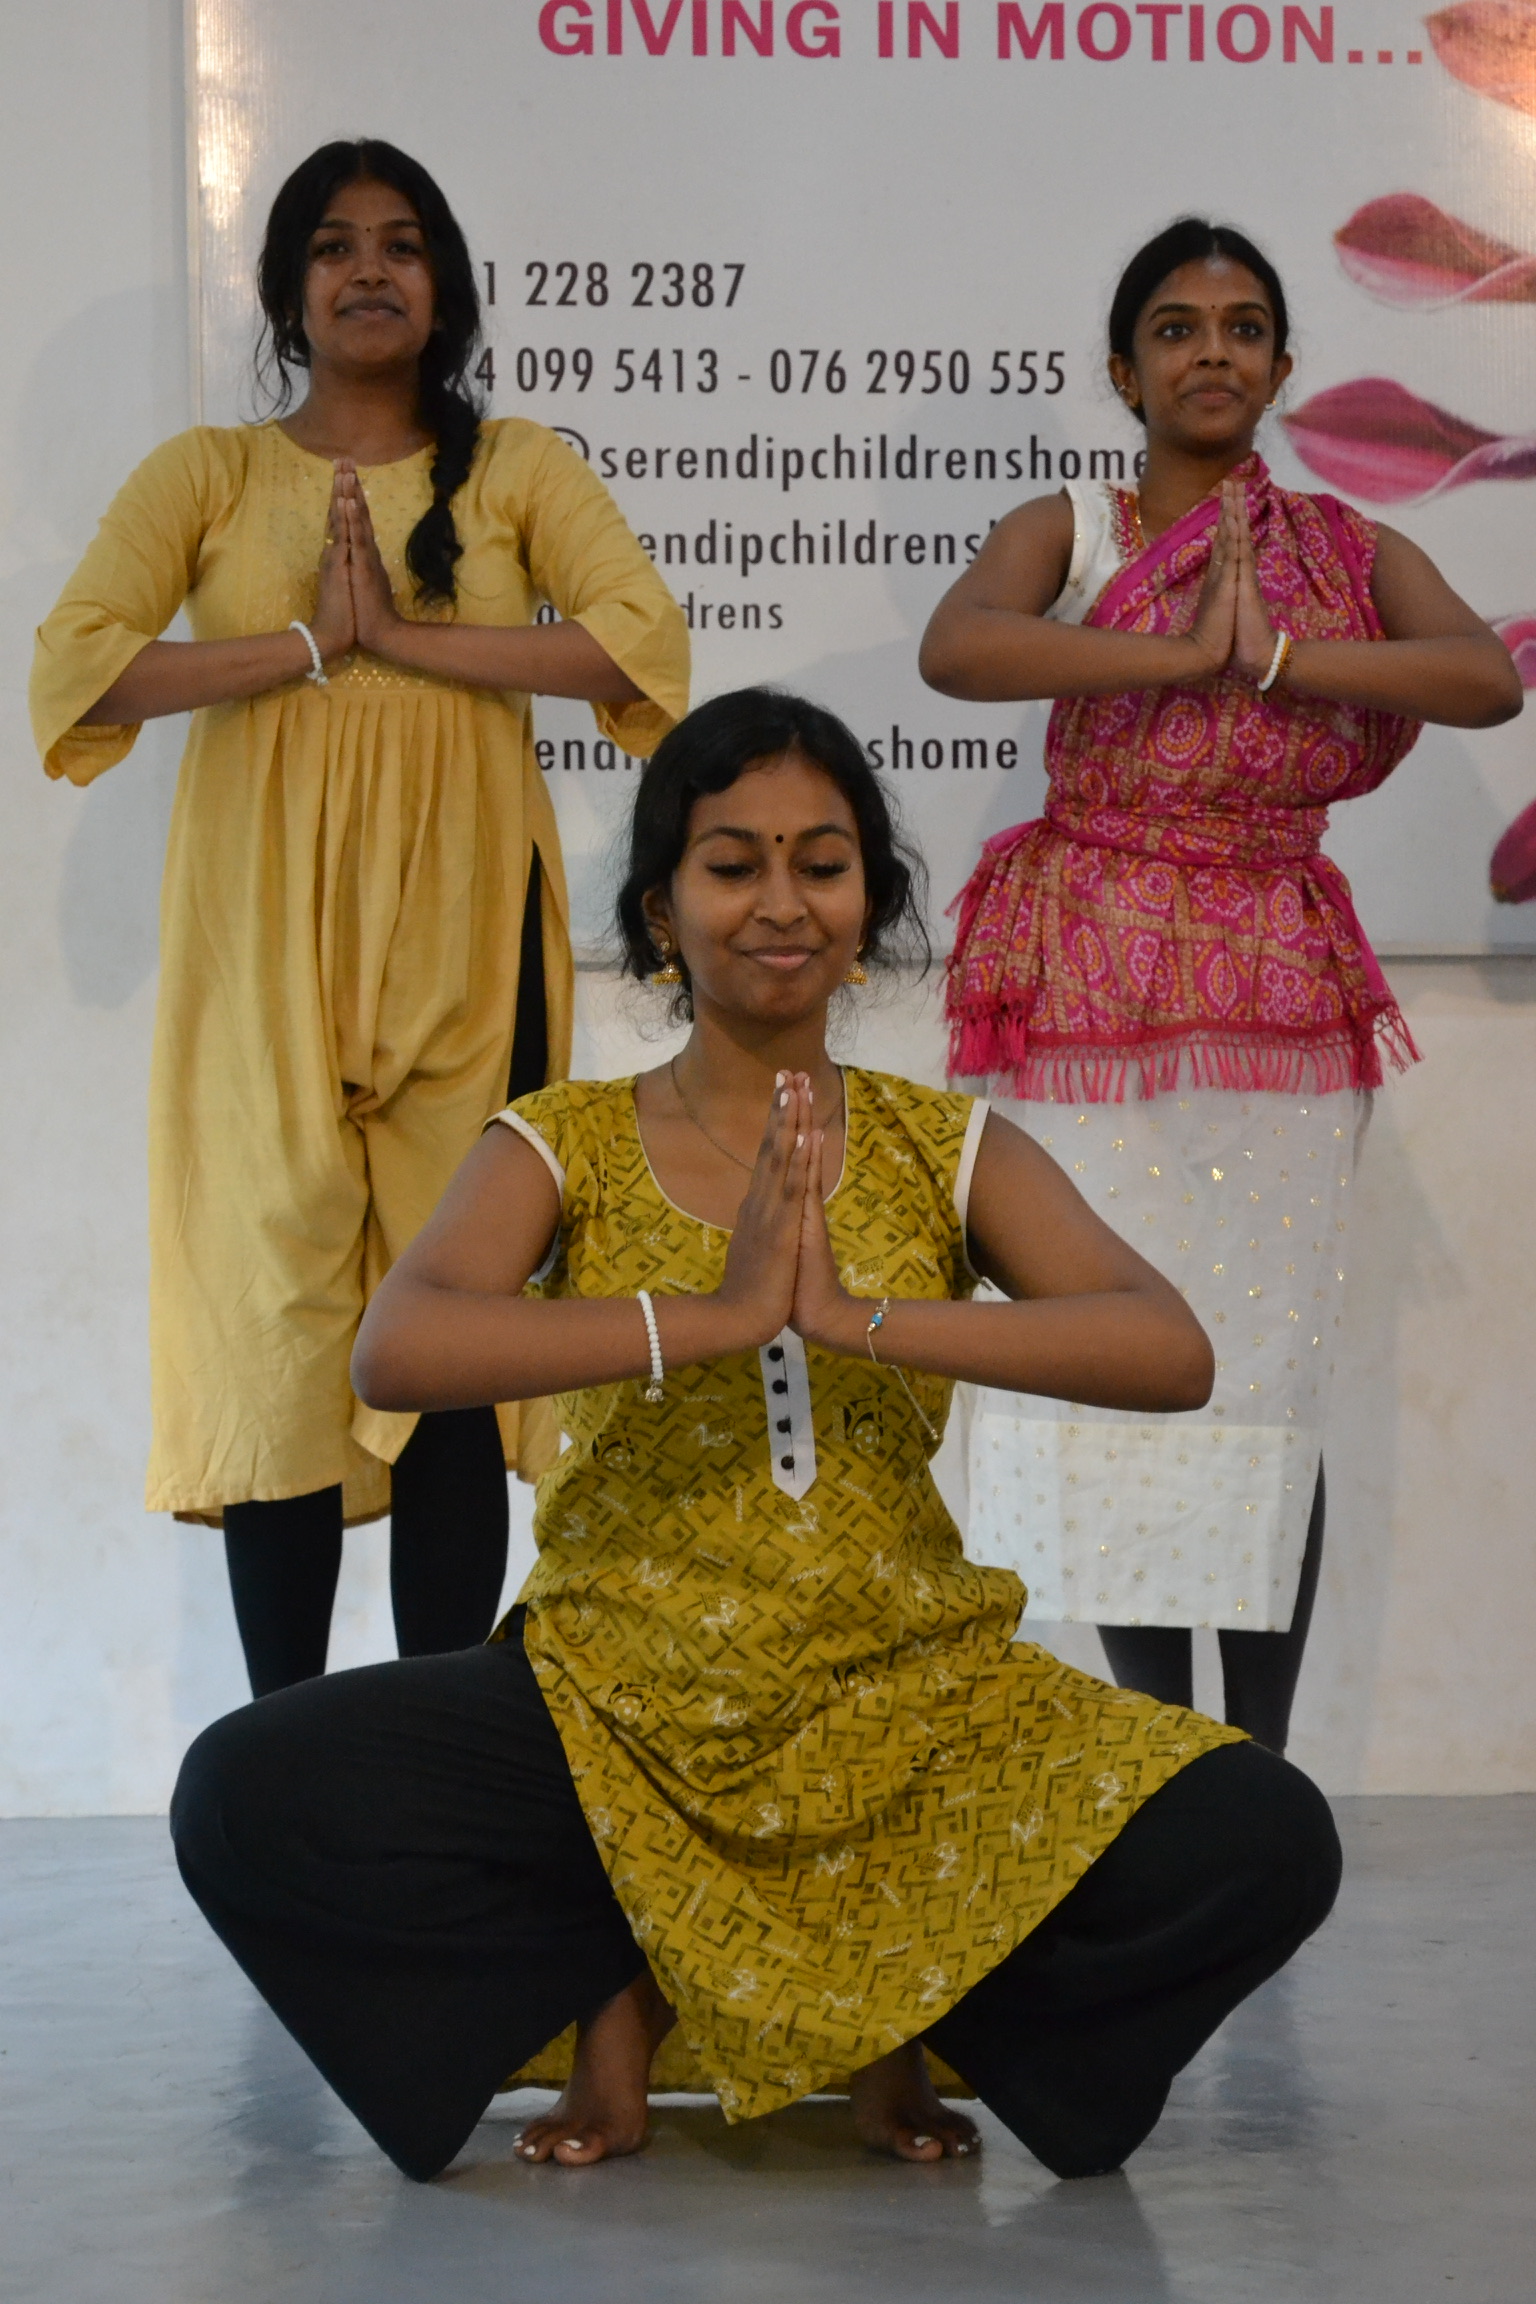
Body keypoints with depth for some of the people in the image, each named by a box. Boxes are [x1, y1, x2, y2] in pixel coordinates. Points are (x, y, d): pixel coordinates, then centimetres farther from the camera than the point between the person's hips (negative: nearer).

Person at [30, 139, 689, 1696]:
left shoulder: (515, 468, 11)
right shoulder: (208, 472, 11)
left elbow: (645, 637, -6)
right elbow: (76, 662, -4)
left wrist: (408, 635, -11)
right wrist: (310, 645, -10)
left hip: (460, 941, 0)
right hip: (264, 947, 0)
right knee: (276, 1303, -4)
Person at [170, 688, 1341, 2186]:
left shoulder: (949, 1150, 6)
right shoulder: (565, 1147, 3)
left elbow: (1171, 1355, -11)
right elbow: (395, 1351, -18)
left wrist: (861, 1315, -22)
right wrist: (714, 1315, -26)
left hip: (903, 1710, 1)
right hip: (612, 1715, 0)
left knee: (1264, 1843, -23)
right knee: (246, 1798, -25)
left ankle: (890, 2006, 3)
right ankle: (624, 1994, 1)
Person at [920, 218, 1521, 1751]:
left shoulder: (1353, 554, 11)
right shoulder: (1069, 532, 6)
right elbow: (953, 650, -17)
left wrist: (1275, 652, -17)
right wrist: (1189, 650, -18)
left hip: (1280, 991, 1)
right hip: (1095, 986, -1)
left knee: (1269, 1377, -2)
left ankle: (1261, 1773, 5)